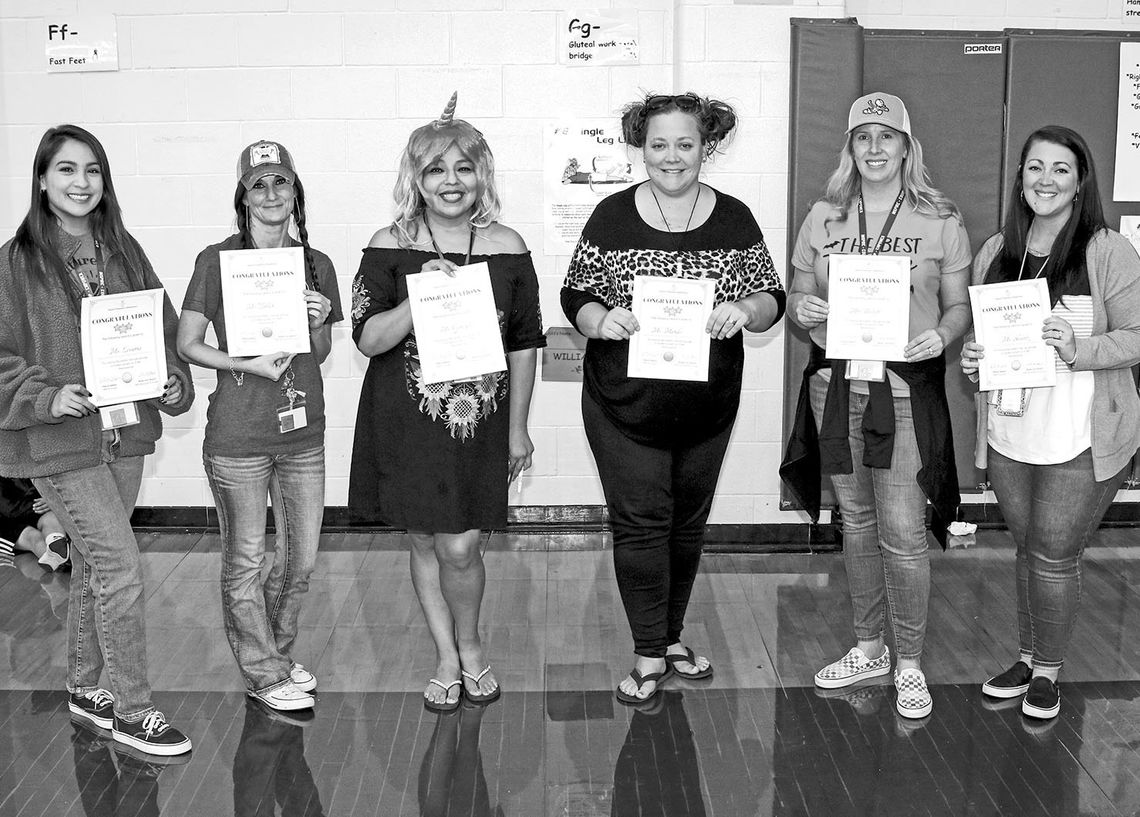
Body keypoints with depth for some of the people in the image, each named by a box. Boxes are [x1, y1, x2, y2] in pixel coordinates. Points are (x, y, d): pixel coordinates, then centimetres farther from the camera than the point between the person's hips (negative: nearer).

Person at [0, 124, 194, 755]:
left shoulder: (124, 252, 7)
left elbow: (163, 330, 13)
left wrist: (173, 384, -4)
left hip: (124, 432, 5)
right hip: (59, 441, -5)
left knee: (93, 567, 18)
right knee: (122, 570, -8)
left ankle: (86, 688, 35)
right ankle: (130, 712, 6)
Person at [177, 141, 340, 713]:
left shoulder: (316, 264, 7)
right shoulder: (217, 260, -5)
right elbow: (187, 345, -4)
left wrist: (320, 325, -8)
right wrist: (250, 364, -16)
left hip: (303, 431, 4)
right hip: (238, 435, -4)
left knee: (302, 558, 12)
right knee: (244, 559, 7)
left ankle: (277, 653, 35)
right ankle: (263, 673, 23)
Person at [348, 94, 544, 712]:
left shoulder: (507, 248, 0)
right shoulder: (391, 247, -4)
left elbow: (524, 344, 6)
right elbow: (367, 339, -9)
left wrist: (518, 428, 7)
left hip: (481, 420, 0)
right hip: (406, 422, 0)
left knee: (459, 546, -3)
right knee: (425, 543, 10)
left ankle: (470, 648, 25)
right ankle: (447, 658, 29)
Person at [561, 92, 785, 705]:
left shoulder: (734, 219, 2)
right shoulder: (612, 216, -3)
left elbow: (772, 299, 1)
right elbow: (574, 294, -2)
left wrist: (745, 310, -22)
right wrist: (601, 319, -24)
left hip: (707, 405, 3)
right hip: (625, 404, -2)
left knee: (688, 521, 14)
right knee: (640, 522, 0)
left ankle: (672, 636, 33)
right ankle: (648, 654, 14)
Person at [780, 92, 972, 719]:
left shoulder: (940, 221, 2)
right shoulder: (823, 218, 8)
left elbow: (961, 305, 5)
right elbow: (798, 297, 13)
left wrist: (942, 334, -16)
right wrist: (801, 310, -10)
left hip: (907, 390, -3)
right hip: (836, 385, 3)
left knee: (902, 534, -4)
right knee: (856, 523, 14)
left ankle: (909, 664, 14)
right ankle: (868, 648, 29)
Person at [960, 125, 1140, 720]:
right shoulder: (995, 251, 8)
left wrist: (1077, 349, -25)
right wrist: (972, 358, -4)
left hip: (1082, 439, -4)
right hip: (1009, 433, 4)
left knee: (1054, 555, 2)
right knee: (1028, 548, 16)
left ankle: (1048, 671, 22)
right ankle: (1026, 658, 33)